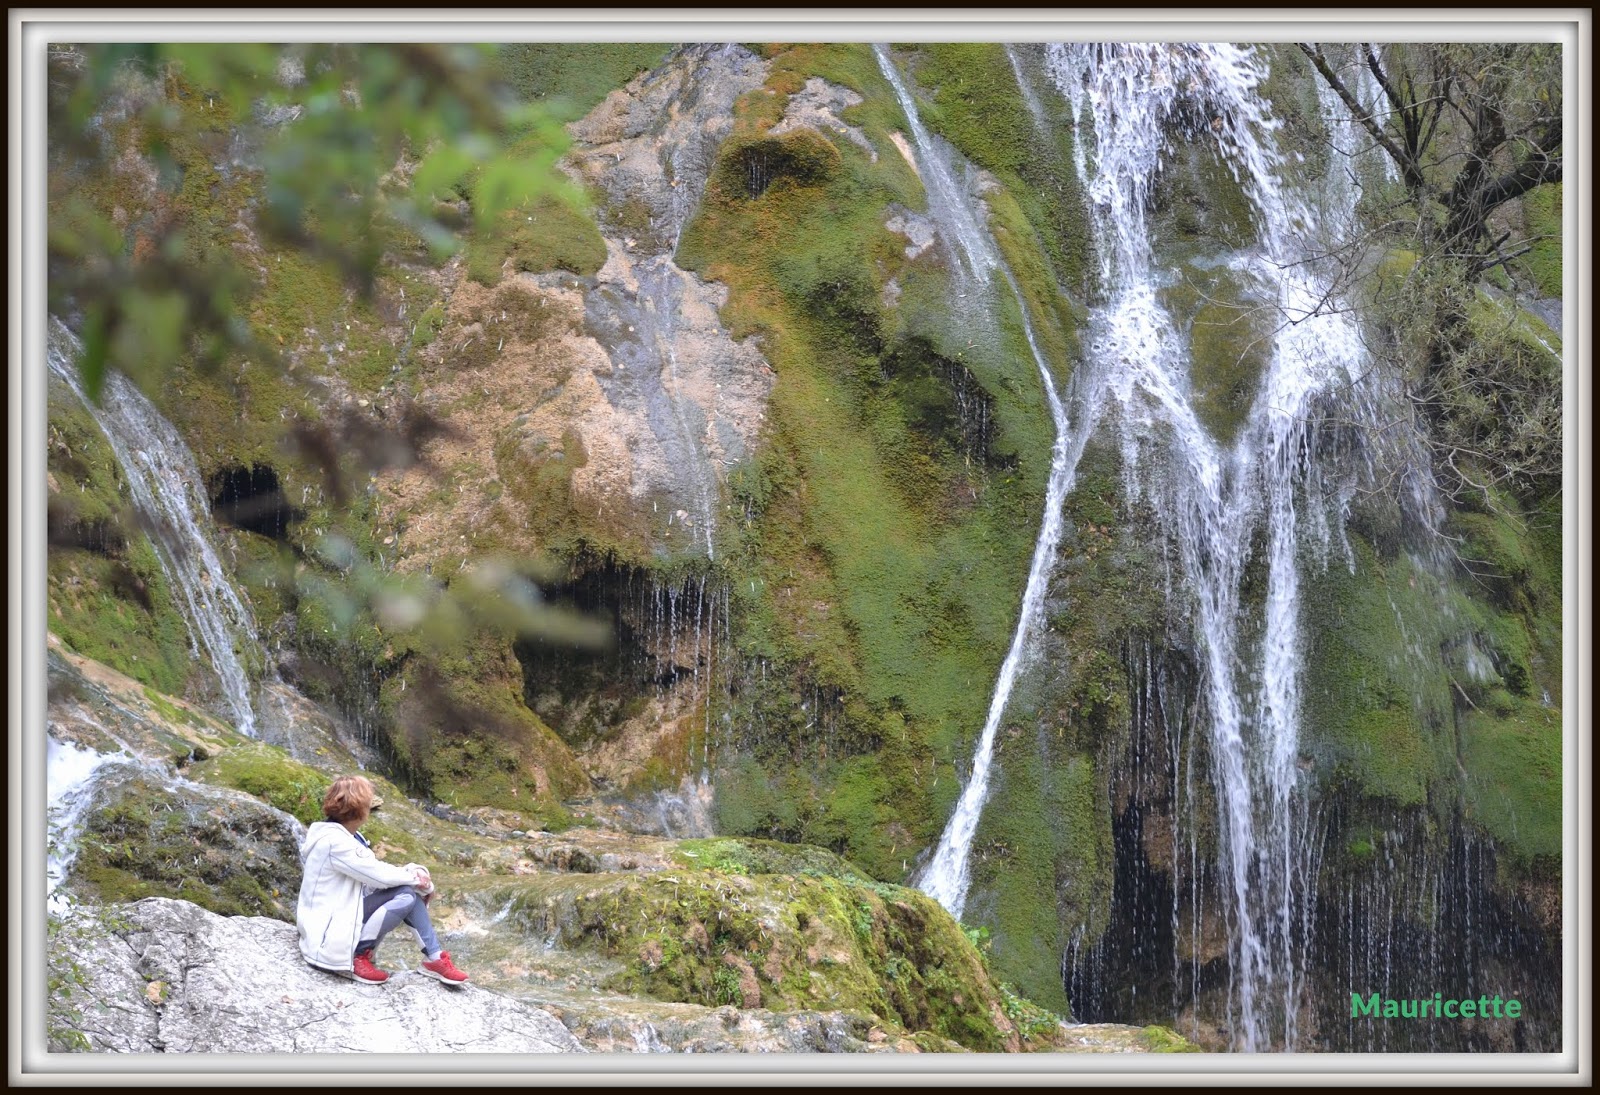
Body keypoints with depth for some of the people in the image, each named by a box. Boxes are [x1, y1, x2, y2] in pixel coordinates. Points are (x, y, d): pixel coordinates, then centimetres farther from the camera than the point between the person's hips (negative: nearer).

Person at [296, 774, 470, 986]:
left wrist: (414, 874, -8)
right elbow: (377, 874, -18)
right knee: (405, 899, -22)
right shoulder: (334, 841, -22)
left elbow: (375, 870, 8)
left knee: (410, 891, -4)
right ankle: (358, 955, -11)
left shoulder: (345, 835, 10)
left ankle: (434, 958, -3)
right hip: (329, 934, -10)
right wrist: (414, 876, -3)